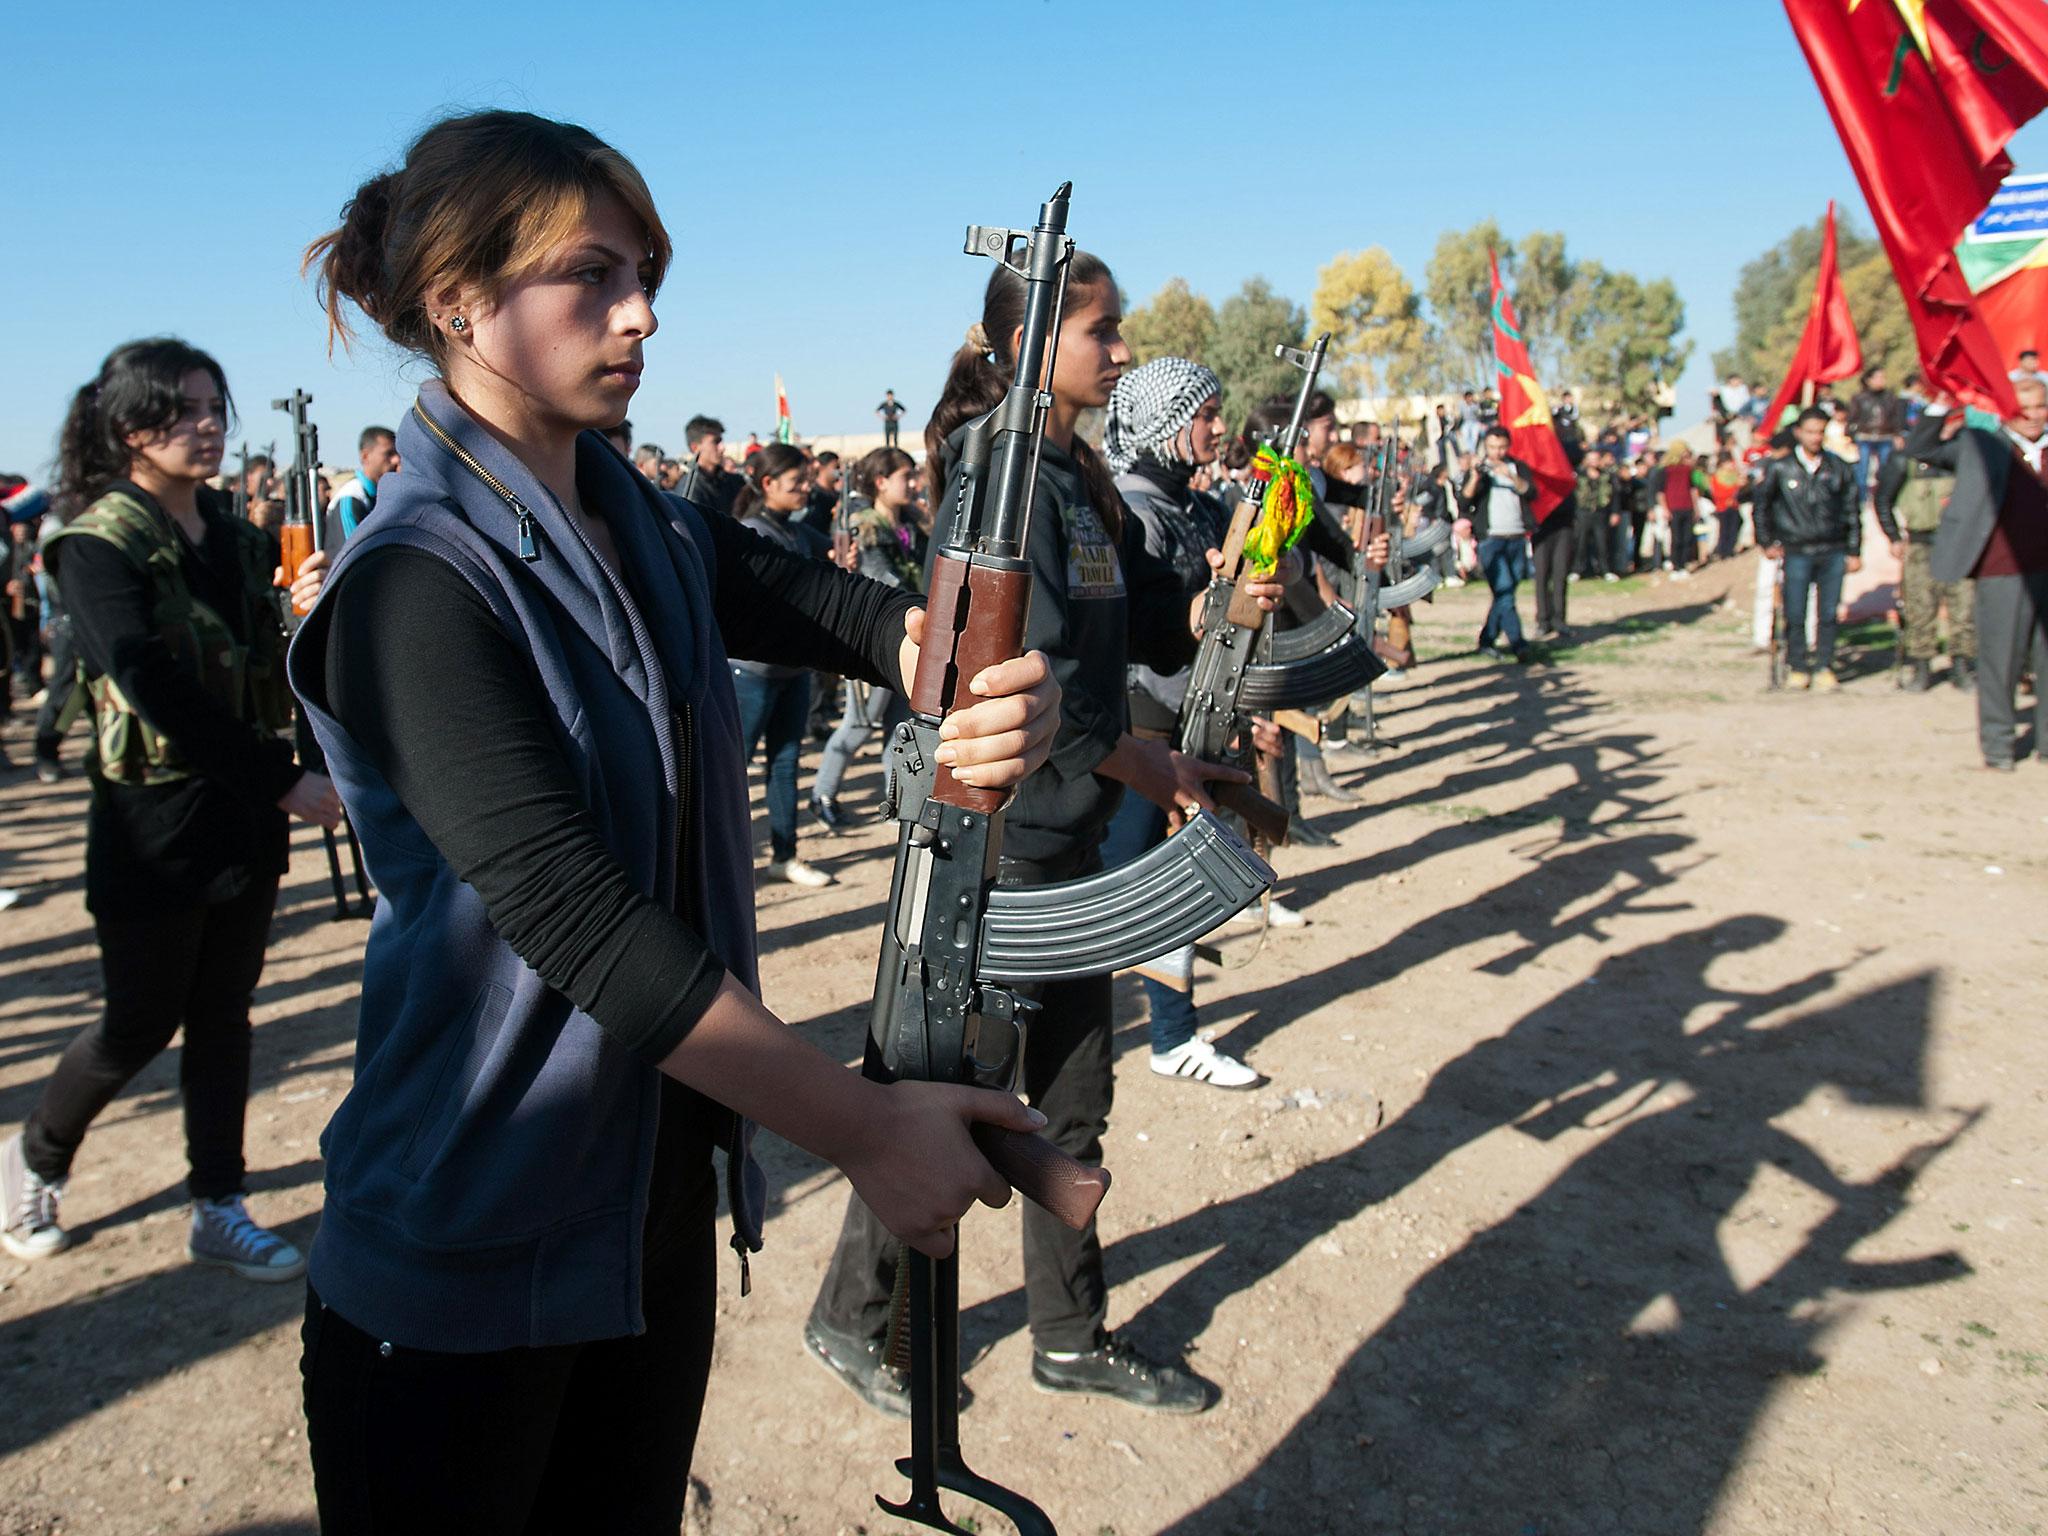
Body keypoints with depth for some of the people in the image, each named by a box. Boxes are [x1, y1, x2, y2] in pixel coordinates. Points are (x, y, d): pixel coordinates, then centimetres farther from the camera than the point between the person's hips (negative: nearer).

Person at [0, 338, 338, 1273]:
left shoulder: (239, 540, 7)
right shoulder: (97, 545, -11)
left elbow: (277, 677, 10)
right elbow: (157, 687, -23)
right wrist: (283, 781, -26)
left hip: (243, 813, 5)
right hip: (155, 820, -5)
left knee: (222, 1018, 11)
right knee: (141, 1023, 7)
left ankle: (218, 1212, 22)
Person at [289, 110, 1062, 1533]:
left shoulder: (656, 536, 4)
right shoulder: (419, 585, -20)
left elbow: (852, 614, -2)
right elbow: (572, 914, -28)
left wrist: (1011, 688, -26)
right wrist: (866, 1125, -26)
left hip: (661, 1196, 7)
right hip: (471, 1251, -6)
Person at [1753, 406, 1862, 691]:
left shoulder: (1840, 468, 7)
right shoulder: (1780, 469, 2)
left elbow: (1852, 511, 10)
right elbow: (1761, 504, 12)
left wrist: (1854, 552, 7)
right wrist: (1766, 542, 7)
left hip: (1833, 552, 1)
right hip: (1797, 552, -1)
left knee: (1828, 614, 1)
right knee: (1795, 615, -2)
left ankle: (1824, 668, 9)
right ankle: (1797, 667, 10)